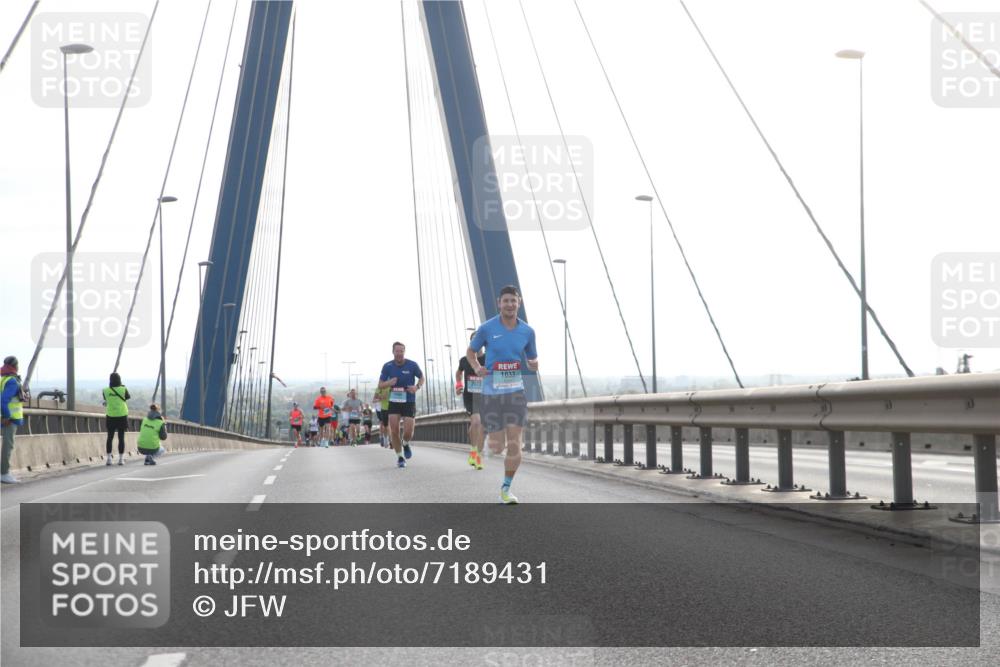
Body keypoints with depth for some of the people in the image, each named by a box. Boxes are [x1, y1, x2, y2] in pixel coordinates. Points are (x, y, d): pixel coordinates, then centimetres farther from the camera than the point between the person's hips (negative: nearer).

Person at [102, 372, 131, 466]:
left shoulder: (106, 391, -7)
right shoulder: (123, 389, -9)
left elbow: (106, 400, 7)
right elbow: (128, 397, 10)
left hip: (111, 416, 1)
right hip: (122, 416, -1)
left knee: (110, 438, 10)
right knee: (121, 438, 5)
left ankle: (109, 459, 7)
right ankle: (121, 459, 3)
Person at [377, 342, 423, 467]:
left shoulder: (412, 365, -8)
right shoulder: (387, 366, -4)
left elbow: (421, 377, 8)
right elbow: (380, 384, 4)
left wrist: (417, 387, -13)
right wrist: (389, 383, -19)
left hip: (409, 402, -1)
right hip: (394, 402, 1)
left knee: (408, 431, -8)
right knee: (394, 431, -8)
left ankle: (405, 444, 29)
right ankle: (400, 457, 10)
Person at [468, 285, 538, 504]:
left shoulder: (527, 331, 2)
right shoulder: (487, 328, -4)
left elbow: (533, 358, 15)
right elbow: (470, 351, 10)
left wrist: (534, 364, -9)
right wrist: (477, 368, -9)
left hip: (515, 390, 2)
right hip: (491, 391, -1)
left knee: (514, 445, -7)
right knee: (497, 448, -1)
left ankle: (506, 489, 10)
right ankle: (490, 435, 37)